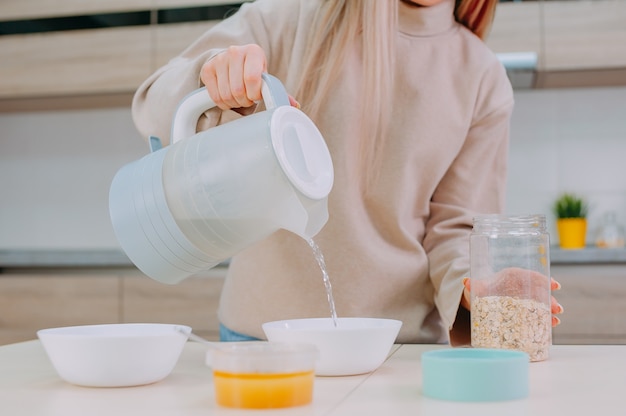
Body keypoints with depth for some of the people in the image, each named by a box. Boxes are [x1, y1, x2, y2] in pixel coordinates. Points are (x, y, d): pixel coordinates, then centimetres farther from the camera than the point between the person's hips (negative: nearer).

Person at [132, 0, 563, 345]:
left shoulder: (484, 80, 4)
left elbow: (456, 224, 3)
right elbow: (156, 109, -4)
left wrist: (473, 284, -20)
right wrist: (215, 74, -27)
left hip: (402, 336, 1)